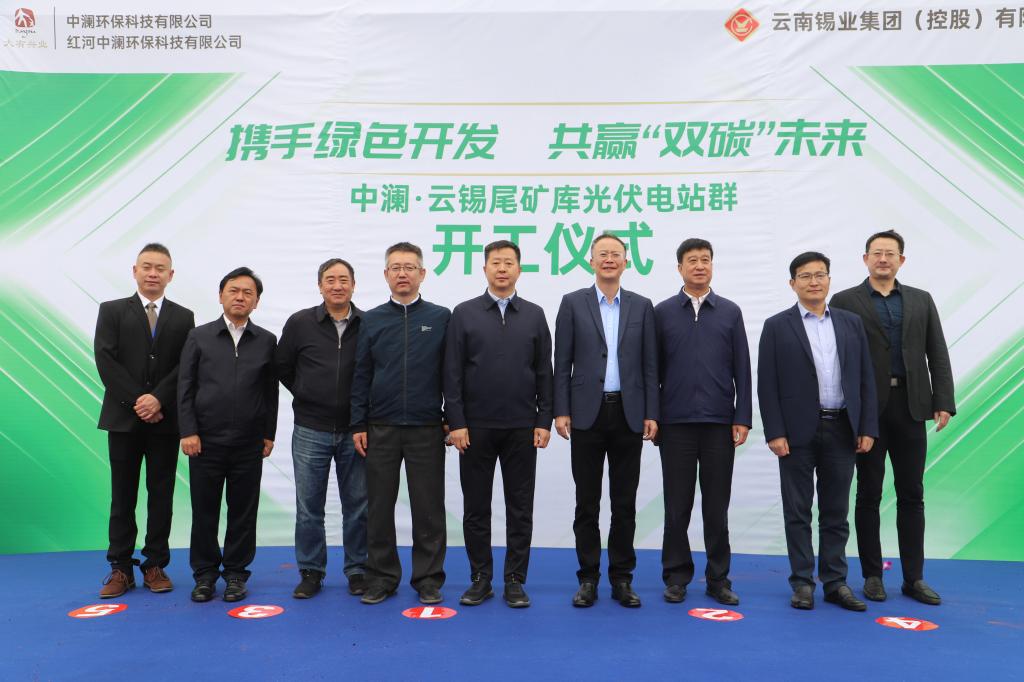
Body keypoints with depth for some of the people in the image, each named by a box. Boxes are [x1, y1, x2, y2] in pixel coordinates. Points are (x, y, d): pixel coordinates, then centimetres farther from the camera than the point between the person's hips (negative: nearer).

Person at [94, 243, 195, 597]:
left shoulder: (183, 317, 8)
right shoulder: (111, 311, 6)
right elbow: (106, 361, -4)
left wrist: (158, 399, -15)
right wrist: (136, 401, -13)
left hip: (165, 419, 1)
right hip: (124, 418, 0)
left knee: (161, 494, 5)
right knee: (123, 496, 6)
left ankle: (156, 566, 14)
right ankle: (121, 568, 14)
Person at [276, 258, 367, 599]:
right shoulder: (300, 323, 0)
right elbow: (283, 368, 10)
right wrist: (307, 397, 9)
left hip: (355, 431, 0)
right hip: (310, 431, 0)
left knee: (357, 506, 8)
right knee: (308, 507, 8)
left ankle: (357, 570, 22)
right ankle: (311, 571, 23)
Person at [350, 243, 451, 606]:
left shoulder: (440, 317, 3)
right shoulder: (371, 320, 7)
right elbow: (361, 376, 6)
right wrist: (358, 425, 2)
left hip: (426, 429, -1)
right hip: (380, 428, 1)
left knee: (428, 508, 5)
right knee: (379, 507, 8)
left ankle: (428, 579, 18)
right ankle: (381, 577, 21)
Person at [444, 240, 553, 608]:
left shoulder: (534, 315, 7)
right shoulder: (464, 313, 3)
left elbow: (544, 371, 6)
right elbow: (452, 373, -1)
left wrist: (544, 420, -1)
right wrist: (455, 422, -7)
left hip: (521, 427, 1)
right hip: (476, 426, -1)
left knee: (520, 508, 6)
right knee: (475, 507, 7)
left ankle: (515, 581, 18)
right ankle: (480, 578, 21)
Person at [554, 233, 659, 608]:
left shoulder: (642, 306, 8)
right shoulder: (572, 303, 3)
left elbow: (650, 365, 6)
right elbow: (562, 363, 1)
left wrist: (651, 414, 0)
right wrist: (561, 411, -6)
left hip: (628, 414, 2)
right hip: (587, 413, -1)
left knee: (624, 502, 8)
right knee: (587, 502, 6)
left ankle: (622, 578, 20)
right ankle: (588, 578, 17)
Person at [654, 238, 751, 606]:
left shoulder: (730, 311, 8)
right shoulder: (662, 312, 5)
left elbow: (742, 369, 5)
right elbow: (654, 369, 5)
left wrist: (743, 418, -1)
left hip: (719, 422, 1)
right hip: (676, 423, 0)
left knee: (717, 505, 7)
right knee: (677, 505, 5)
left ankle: (718, 578, 18)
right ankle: (676, 576, 17)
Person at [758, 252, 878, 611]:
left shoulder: (851, 323, 9)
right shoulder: (777, 326, -1)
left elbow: (865, 378, 8)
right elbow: (767, 385, -4)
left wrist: (867, 428, 1)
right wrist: (774, 433, -10)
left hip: (842, 430, 3)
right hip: (798, 431, -3)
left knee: (836, 512, 11)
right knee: (798, 511, 5)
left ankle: (835, 582, 21)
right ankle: (802, 582, 15)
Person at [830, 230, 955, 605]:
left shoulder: (921, 300, 11)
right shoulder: (845, 301, 1)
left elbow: (938, 355, 8)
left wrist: (943, 402, -2)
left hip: (910, 407, 3)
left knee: (912, 494, 8)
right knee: (869, 495, 6)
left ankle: (913, 577, 18)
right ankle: (872, 575, 16)